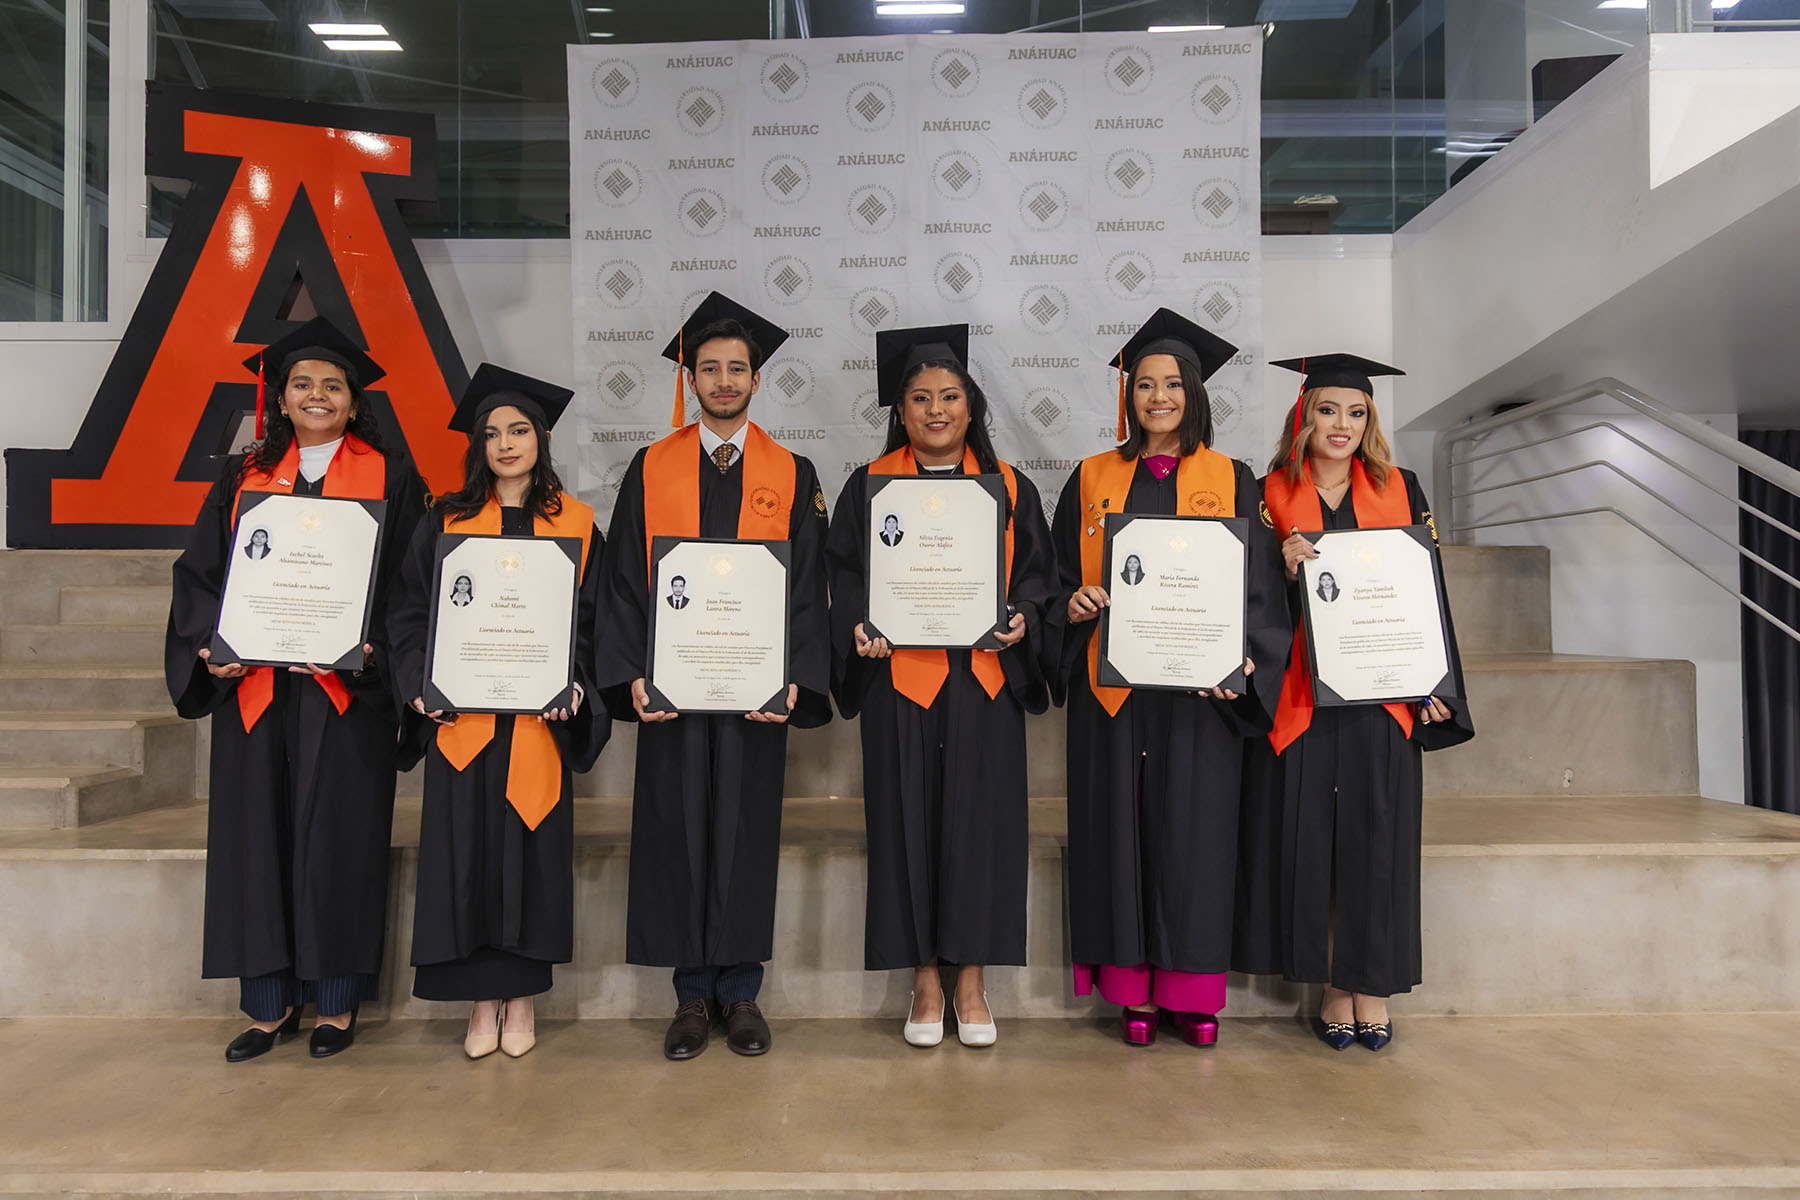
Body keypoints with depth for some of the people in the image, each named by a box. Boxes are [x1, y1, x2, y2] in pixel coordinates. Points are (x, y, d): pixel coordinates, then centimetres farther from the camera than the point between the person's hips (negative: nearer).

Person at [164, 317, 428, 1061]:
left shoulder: (389, 476, 5)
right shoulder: (244, 475, 13)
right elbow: (200, 571, 11)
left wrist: (371, 648, -15)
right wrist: (212, 645, -6)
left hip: (347, 689, -3)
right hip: (251, 687, 3)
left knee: (339, 838, 1)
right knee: (257, 837, 5)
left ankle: (336, 1003, 14)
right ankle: (269, 1004, 18)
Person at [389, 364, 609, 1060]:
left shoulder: (575, 524, 6)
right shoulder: (446, 521, 7)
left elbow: (590, 619, 4)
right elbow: (413, 614, 6)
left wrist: (574, 682, -12)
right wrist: (422, 682, -9)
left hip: (538, 717, 0)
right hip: (461, 716, 1)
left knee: (532, 845, 4)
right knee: (469, 849, 3)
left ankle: (522, 999, 18)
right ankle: (483, 1000, 16)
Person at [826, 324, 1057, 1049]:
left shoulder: (1009, 487, 10)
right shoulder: (869, 487, 7)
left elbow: (1038, 572, 10)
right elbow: (844, 576, 5)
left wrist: (1022, 617, -10)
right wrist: (861, 626, -13)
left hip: (985, 682, 1)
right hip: (900, 681, 0)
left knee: (979, 823, 3)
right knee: (909, 824, 3)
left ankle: (971, 983, 17)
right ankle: (925, 983, 17)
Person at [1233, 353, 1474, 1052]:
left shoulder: (1401, 491, 10)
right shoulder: (1272, 494, 5)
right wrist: (1284, 568, -17)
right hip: (1300, 697, -1)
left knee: (1376, 836, 2)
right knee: (1309, 836, 0)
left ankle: (1374, 987, 15)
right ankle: (1333, 989, 12)